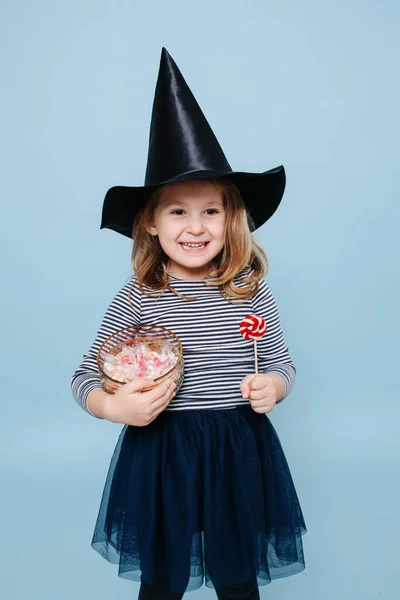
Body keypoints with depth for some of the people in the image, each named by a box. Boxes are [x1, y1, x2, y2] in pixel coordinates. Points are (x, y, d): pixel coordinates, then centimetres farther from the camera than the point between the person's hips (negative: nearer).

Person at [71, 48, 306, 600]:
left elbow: (281, 363, 8)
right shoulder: (136, 301, -11)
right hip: (160, 456, -1)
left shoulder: (252, 293, -6)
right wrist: (115, 407, -22)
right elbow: (84, 378, -3)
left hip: (241, 455, 2)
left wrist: (274, 386, -13)